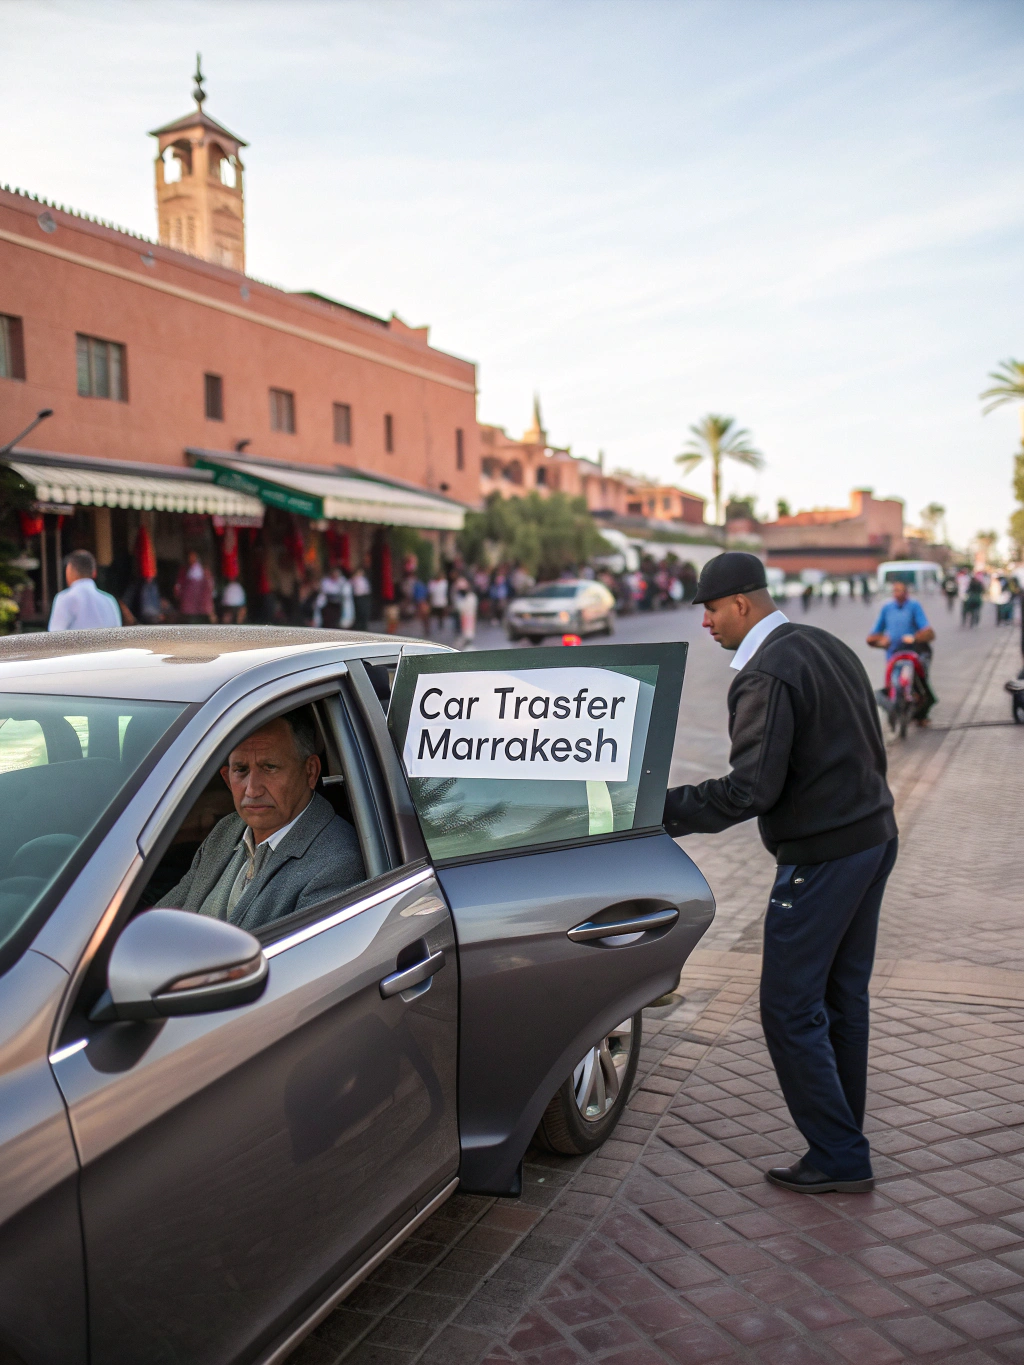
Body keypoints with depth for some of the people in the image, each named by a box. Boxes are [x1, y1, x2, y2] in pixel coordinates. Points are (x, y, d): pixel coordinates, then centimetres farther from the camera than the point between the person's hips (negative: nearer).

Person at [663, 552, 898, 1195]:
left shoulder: (766, 676, -19)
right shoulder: (830, 647, 10)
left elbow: (752, 789, -26)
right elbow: (871, 749, 16)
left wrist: (663, 808, -20)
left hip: (822, 858, -10)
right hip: (874, 835, 10)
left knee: (790, 1008, 0)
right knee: (843, 996, 17)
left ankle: (839, 1155, 8)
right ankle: (844, 1141, 28)